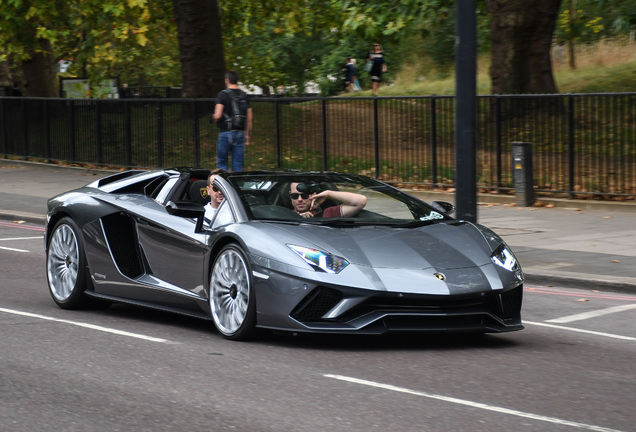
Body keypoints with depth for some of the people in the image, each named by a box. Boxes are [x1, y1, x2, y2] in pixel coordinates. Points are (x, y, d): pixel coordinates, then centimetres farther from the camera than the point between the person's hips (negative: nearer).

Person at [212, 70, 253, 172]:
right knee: (238, 164, 6)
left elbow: (217, 116, -16)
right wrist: (247, 135, 17)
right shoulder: (244, 95, 7)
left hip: (226, 133, -4)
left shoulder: (223, 94, -9)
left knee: (222, 163, 5)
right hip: (240, 133, 4)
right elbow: (249, 118, 9)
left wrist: (213, 117, 7)